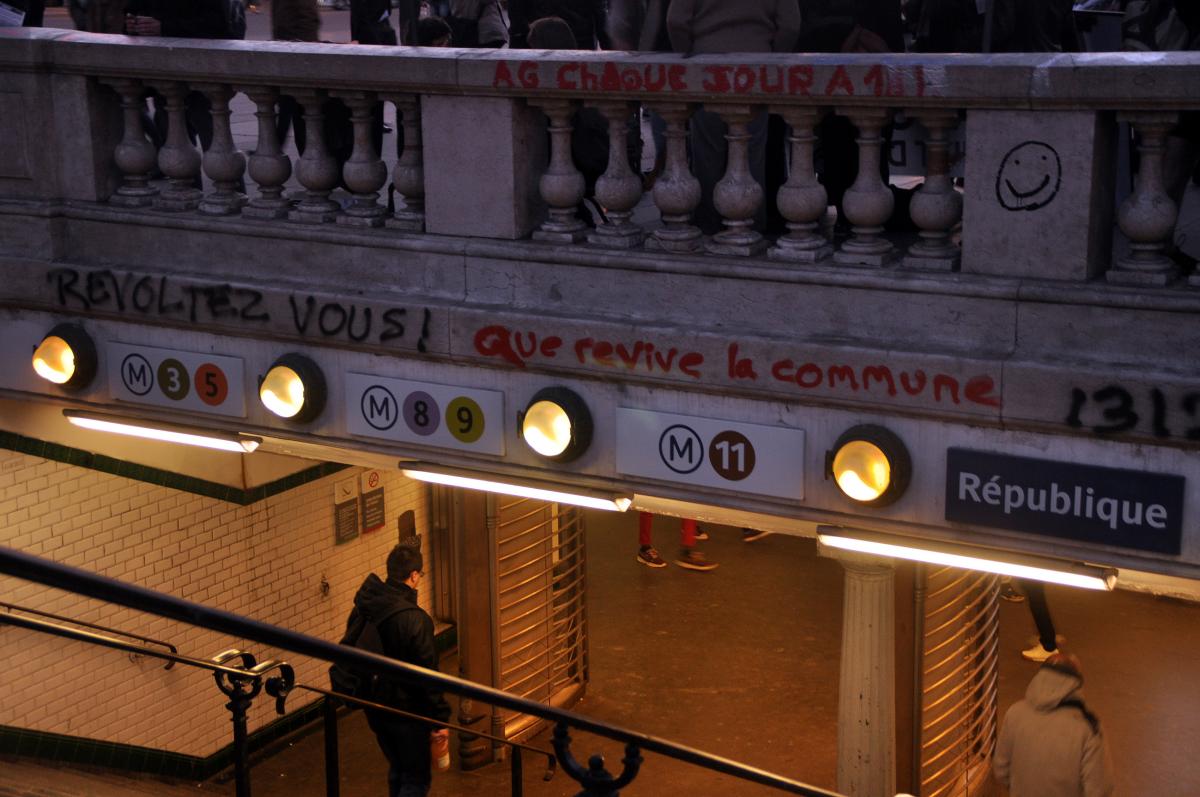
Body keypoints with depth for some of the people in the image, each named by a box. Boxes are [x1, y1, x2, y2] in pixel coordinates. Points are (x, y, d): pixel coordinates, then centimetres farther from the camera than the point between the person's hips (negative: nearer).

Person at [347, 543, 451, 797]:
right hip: (407, 711, -7)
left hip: (374, 707, 7)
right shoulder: (413, 619, -25)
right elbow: (428, 675, -21)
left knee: (397, 769, 24)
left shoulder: (362, 608, -2)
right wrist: (440, 718, -12)